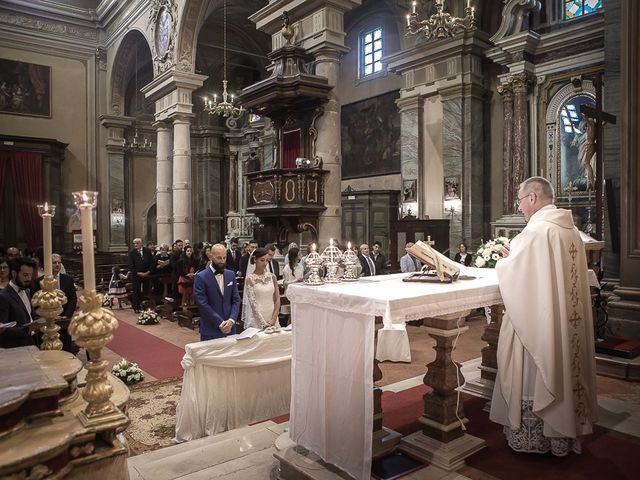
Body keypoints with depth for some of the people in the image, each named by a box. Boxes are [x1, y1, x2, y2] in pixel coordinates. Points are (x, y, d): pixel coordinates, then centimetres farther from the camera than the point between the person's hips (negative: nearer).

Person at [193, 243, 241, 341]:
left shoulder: (231, 274, 7)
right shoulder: (201, 277, -8)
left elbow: (236, 300, 5)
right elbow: (203, 304, -13)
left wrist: (231, 320, -10)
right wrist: (220, 323, -15)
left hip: (230, 328, 4)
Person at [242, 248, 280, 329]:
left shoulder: (272, 276, 6)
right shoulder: (249, 279, -5)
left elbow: (277, 299, 6)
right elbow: (253, 303, -10)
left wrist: (274, 319, -6)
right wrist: (263, 323, -15)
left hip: (272, 320, 3)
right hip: (256, 320, -3)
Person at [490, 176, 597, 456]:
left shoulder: (536, 231, -19)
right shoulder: (571, 230, 7)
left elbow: (512, 273, -18)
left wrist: (504, 260, 4)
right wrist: (515, 256, 15)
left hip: (537, 318, -8)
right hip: (566, 321, 8)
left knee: (534, 377, 5)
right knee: (561, 368, 17)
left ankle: (531, 437, 18)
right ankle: (563, 431, 31)